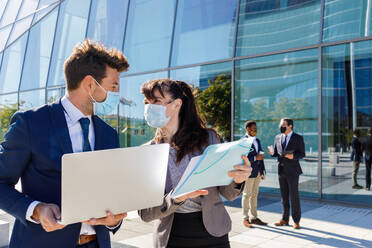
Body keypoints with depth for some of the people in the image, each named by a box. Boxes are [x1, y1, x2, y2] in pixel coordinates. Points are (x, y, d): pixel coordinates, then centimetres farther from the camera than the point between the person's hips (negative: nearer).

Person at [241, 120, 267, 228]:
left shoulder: (257, 140, 15)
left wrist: (263, 171, 15)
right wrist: (255, 158, -23)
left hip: (257, 172, 8)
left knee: (254, 194, 12)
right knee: (247, 195, -1)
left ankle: (254, 218, 20)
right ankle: (245, 219, 7)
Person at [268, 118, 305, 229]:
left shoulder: (298, 138, -5)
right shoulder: (277, 138, 9)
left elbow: (302, 154, -4)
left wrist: (293, 156, -23)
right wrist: (272, 153, -9)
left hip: (293, 171, -5)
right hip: (281, 170, 5)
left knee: (294, 196, -2)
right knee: (284, 196, 10)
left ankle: (296, 221, 9)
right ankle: (285, 219, 20)